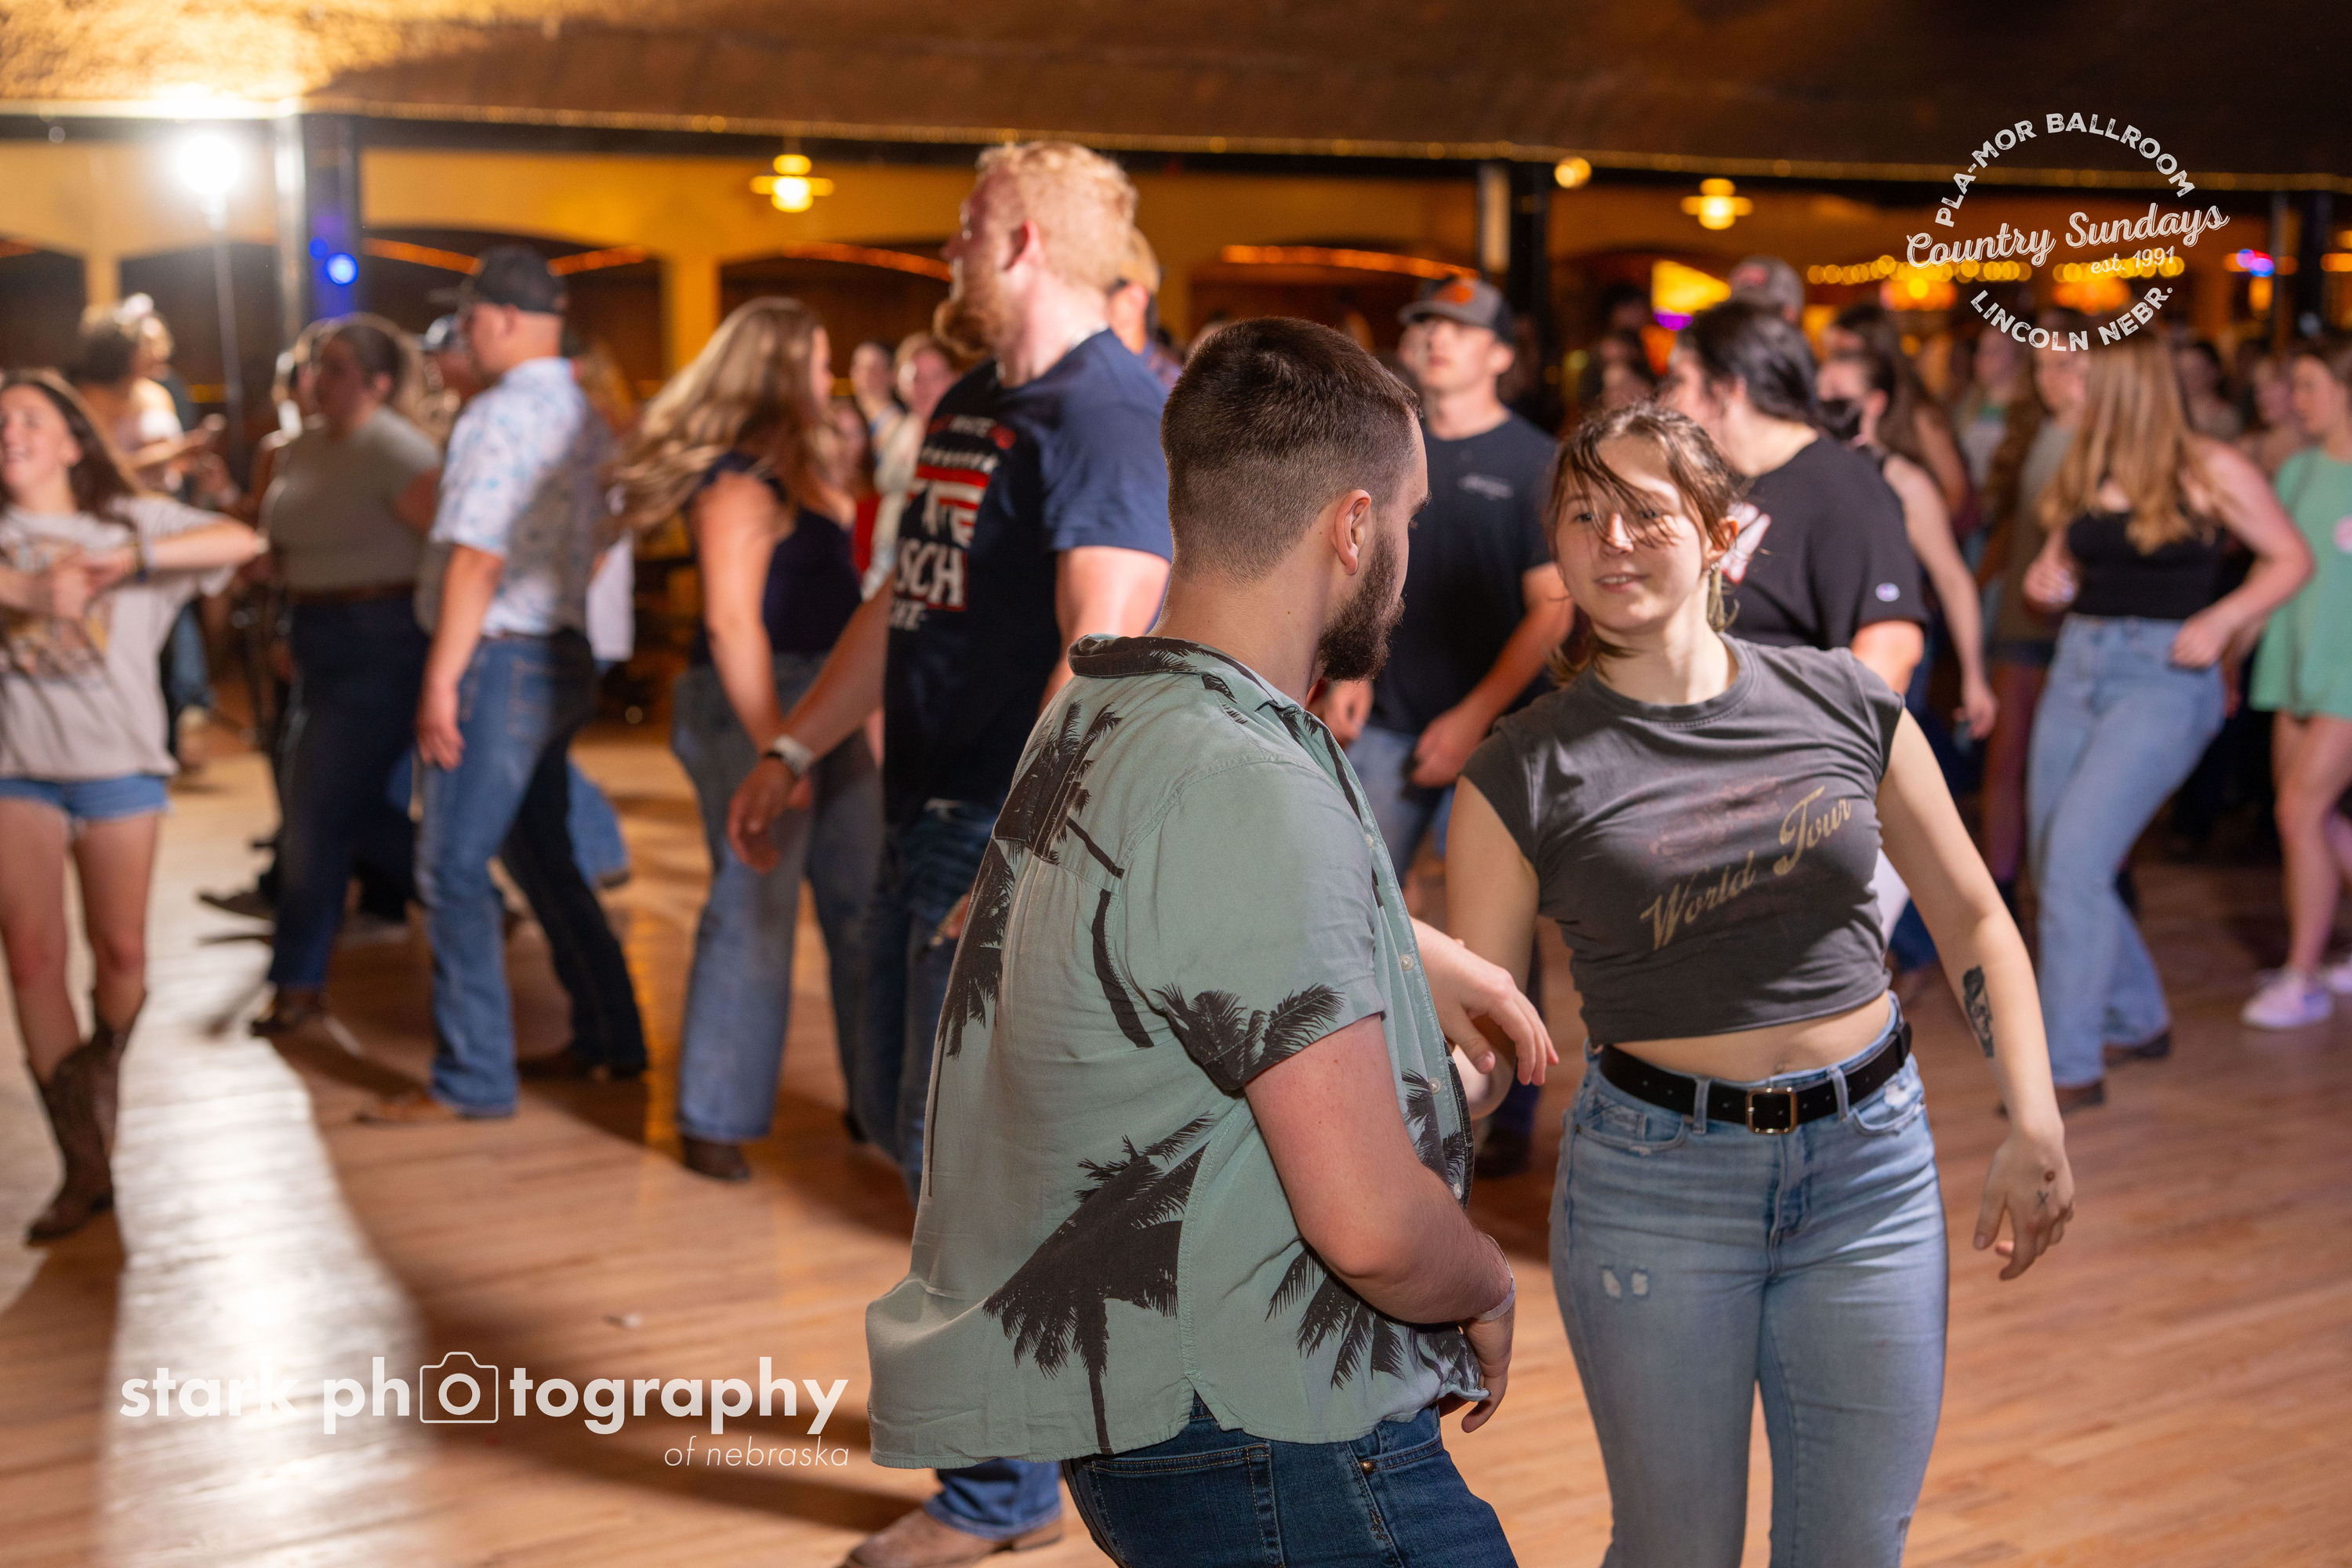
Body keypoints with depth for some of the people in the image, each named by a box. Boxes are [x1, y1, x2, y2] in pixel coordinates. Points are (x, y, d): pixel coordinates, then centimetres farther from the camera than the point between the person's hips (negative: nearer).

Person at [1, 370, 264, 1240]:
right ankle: (84, 1164, -1)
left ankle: (99, 1094, 31)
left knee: (120, 952, 4)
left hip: (118, 762, 0)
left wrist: (126, 562, -17)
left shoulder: (131, 520, 6)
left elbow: (241, 541, -7)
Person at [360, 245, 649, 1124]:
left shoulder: (501, 413, -15)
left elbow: (477, 558, -21)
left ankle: (473, 1078, 1)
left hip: (500, 658, -9)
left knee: (453, 871, -4)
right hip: (564, 654, 9)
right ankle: (609, 1040, 25)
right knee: (541, 855, 19)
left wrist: (440, 681, -20)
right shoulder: (588, 418, 12)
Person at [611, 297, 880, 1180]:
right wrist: (773, 745, -23)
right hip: (757, 708, -10)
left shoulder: (790, 471, 17)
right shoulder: (738, 484, -14)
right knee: (753, 910, -4)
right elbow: (731, 621, -21)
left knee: (865, 904, 10)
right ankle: (715, 1122, 9)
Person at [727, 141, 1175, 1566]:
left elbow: (1103, 650, -26)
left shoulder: (1112, 412, -16)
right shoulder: (971, 406, 15)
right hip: (932, 814, 10)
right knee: (907, 1119, 19)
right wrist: (795, 752, 23)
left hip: (1028, 836, -10)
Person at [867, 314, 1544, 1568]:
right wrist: (1488, 1293, -8)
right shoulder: (1249, 795, -27)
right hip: (1280, 1462, -10)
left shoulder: (1097, 714, 5)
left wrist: (1434, 961, 26)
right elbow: (1370, 1220, -29)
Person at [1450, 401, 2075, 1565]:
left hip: (1873, 1163, 2)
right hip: (1655, 1182, -2)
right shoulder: (1524, 774, -7)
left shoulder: (1844, 705, 0)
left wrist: (2034, 1126, 3)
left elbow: (1971, 916, 9)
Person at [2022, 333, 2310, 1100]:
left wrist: (2221, 620, -13)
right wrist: (2044, 580, -1)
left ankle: (2071, 1066, -11)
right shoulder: (2086, 473, 10)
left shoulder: (2210, 471, -5)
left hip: (2163, 677, -7)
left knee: (2074, 858, -18)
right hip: (2077, 668, 7)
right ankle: (2139, 1020, 32)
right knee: (2054, 863, 10)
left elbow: (2291, 558, 1)